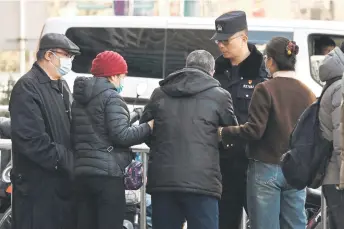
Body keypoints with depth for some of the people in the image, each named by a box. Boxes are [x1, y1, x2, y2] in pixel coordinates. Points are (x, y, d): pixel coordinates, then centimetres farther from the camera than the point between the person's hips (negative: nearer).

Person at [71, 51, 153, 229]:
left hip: (81, 172, 8)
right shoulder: (111, 96, -7)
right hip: (107, 173, -8)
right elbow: (121, 135, -14)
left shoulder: (78, 98, 19)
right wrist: (149, 127, -5)